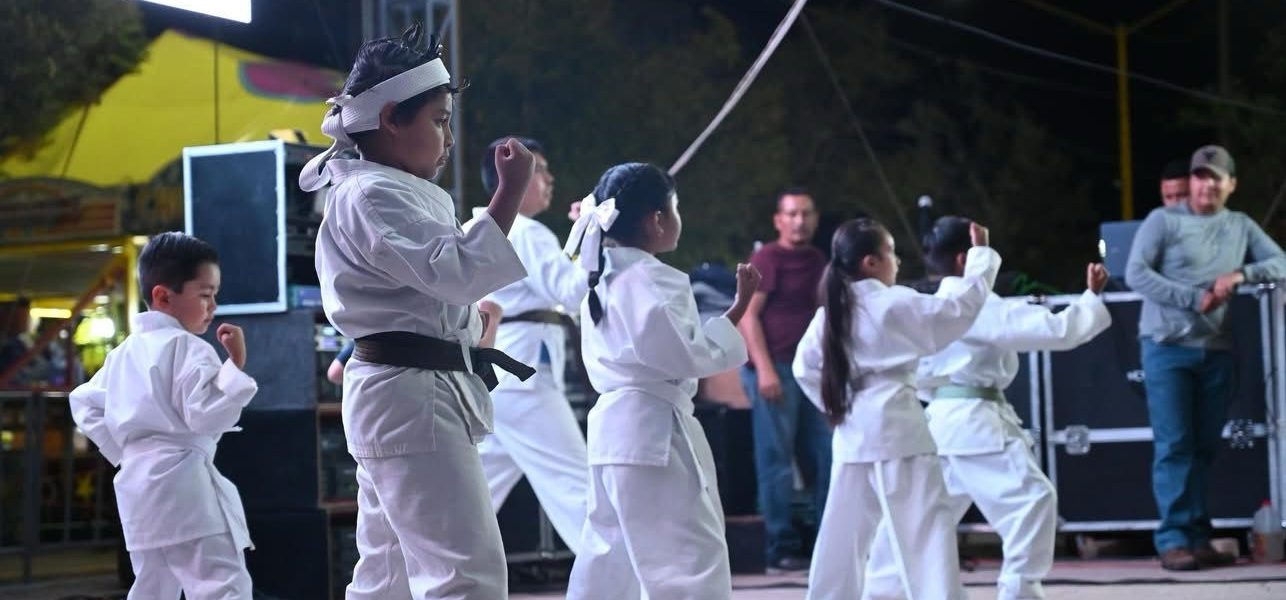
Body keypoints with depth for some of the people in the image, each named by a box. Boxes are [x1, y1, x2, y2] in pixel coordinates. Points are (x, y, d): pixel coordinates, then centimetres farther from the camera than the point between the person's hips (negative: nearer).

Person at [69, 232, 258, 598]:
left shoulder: (125, 352, 17)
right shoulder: (188, 348, -11)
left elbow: (85, 403, 24)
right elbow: (207, 413, -19)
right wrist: (235, 364, -17)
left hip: (137, 486, 9)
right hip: (183, 485, -9)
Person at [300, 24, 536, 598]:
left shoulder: (390, 192, 18)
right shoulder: (371, 196, -15)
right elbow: (459, 271, -24)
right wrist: (510, 192, -23)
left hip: (397, 399, 11)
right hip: (410, 398, -11)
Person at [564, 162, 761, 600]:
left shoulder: (605, 277, 15)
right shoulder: (651, 280, -14)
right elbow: (688, 354, -18)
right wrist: (739, 308, -14)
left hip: (615, 427, 10)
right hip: (653, 430, -10)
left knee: (611, 556, 17)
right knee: (691, 558, -9)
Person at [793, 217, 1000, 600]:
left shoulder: (831, 313, 8)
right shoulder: (895, 305, -11)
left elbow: (805, 368, 11)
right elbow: (963, 308, -8)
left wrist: (838, 405, 15)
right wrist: (981, 253, 3)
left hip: (854, 432, 7)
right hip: (896, 428, -7)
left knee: (844, 533, 16)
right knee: (925, 529, -5)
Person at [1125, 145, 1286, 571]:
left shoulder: (1241, 227, 13)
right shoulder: (1164, 221, 1)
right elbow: (1136, 273, -8)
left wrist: (1241, 274, -13)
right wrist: (1194, 299, -15)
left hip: (1217, 350, 4)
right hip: (1167, 346, -4)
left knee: (1205, 447, 5)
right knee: (1173, 446, -7)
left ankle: (1198, 536, 9)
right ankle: (1173, 538, -6)